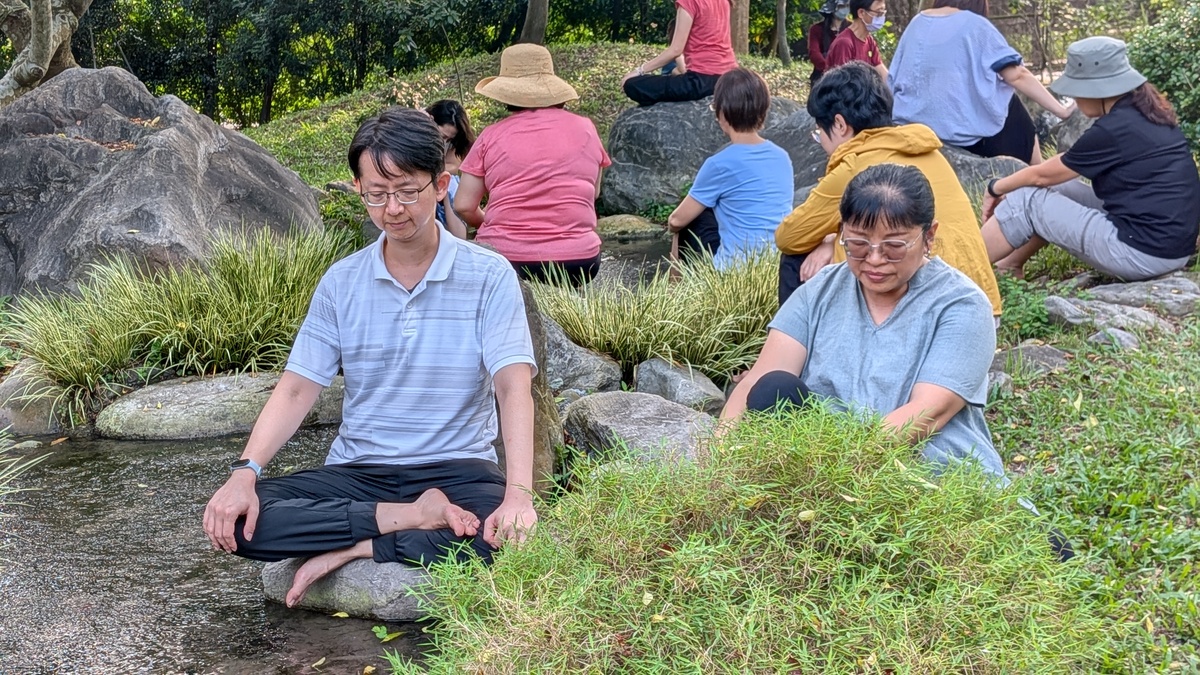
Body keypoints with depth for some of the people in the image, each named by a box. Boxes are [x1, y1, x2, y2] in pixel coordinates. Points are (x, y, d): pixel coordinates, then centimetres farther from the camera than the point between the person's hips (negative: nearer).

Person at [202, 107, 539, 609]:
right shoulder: (341, 283, 6)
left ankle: (352, 549, -20)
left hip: (455, 469, -2)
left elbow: (514, 388, -14)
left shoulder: (489, 277, -4)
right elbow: (297, 388, 2)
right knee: (237, 520, -23)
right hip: (356, 471, 3)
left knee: (510, 536, -36)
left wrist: (519, 492, -30)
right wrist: (244, 472, -16)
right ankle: (413, 518, -20)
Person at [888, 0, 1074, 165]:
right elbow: (1017, 75, -11)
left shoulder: (916, 23, 8)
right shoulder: (975, 25, -6)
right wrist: (1061, 110, -6)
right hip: (966, 131, -6)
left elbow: (894, 81, 11)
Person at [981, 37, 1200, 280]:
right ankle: (1011, 264, 27)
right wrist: (1010, 187, 22)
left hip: (1143, 252, -9)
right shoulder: (1147, 112, 10)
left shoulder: (1111, 130, -16)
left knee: (1027, 201, -1)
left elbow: (1042, 175, -2)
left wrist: (995, 188, 15)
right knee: (1058, 188, 19)